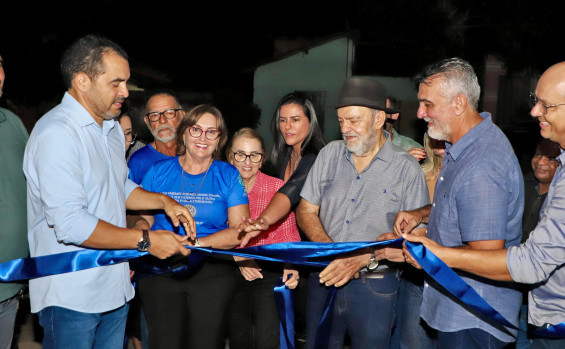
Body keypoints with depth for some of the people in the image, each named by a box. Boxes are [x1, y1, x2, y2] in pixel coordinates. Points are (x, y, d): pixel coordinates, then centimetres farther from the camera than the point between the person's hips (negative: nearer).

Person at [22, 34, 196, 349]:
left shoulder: (112, 127, 12)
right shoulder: (56, 133, -19)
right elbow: (70, 224, -26)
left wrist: (164, 201, 6)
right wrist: (145, 240, -20)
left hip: (116, 287, 8)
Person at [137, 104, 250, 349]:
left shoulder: (228, 176, 3)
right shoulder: (158, 171, 6)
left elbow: (240, 230, -4)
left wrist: (196, 243, -16)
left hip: (211, 274, 0)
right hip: (160, 273, 1)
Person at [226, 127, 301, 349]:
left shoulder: (278, 188, -5)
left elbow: (289, 236, -3)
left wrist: (291, 268, -19)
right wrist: (239, 259, -11)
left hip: (270, 272, -2)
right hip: (233, 272, 2)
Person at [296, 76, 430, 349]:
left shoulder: (406, 168, -7)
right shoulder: (330, 154, 4)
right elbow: (306, 210, 5)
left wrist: (365, 258, -23)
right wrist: (329, 248, -14)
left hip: (374, 286, -3)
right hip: (324, 277, 4)